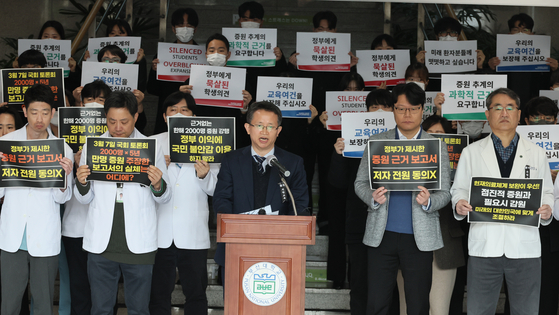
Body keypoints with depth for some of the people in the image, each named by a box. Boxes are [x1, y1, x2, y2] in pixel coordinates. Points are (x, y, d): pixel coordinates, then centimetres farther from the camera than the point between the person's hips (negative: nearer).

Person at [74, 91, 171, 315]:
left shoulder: (151, 148, 3)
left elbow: (164, 198, 6)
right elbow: (85, 199, 9)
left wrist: (158, 185, -15)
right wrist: (81, 183, -12)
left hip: (139, 244, -1)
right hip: (101, 243, 1)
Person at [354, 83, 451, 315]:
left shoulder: (437, 146, 6)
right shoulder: (376, 142, 8)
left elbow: (445, 192, 4)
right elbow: (360, 182, 10)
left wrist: (429, 201, -18)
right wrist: (372, 197, -12)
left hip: (419, 236, 0)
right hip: (382, 235, 1)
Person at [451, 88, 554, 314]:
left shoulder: (536, 153, 11)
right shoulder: (471, 152, 10)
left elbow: (547, 192, 13)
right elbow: (459, 189, 11)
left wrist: (547, 209, -9)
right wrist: (459, 204, -11)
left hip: (525, 246, 1)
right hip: (484, 245, 0)